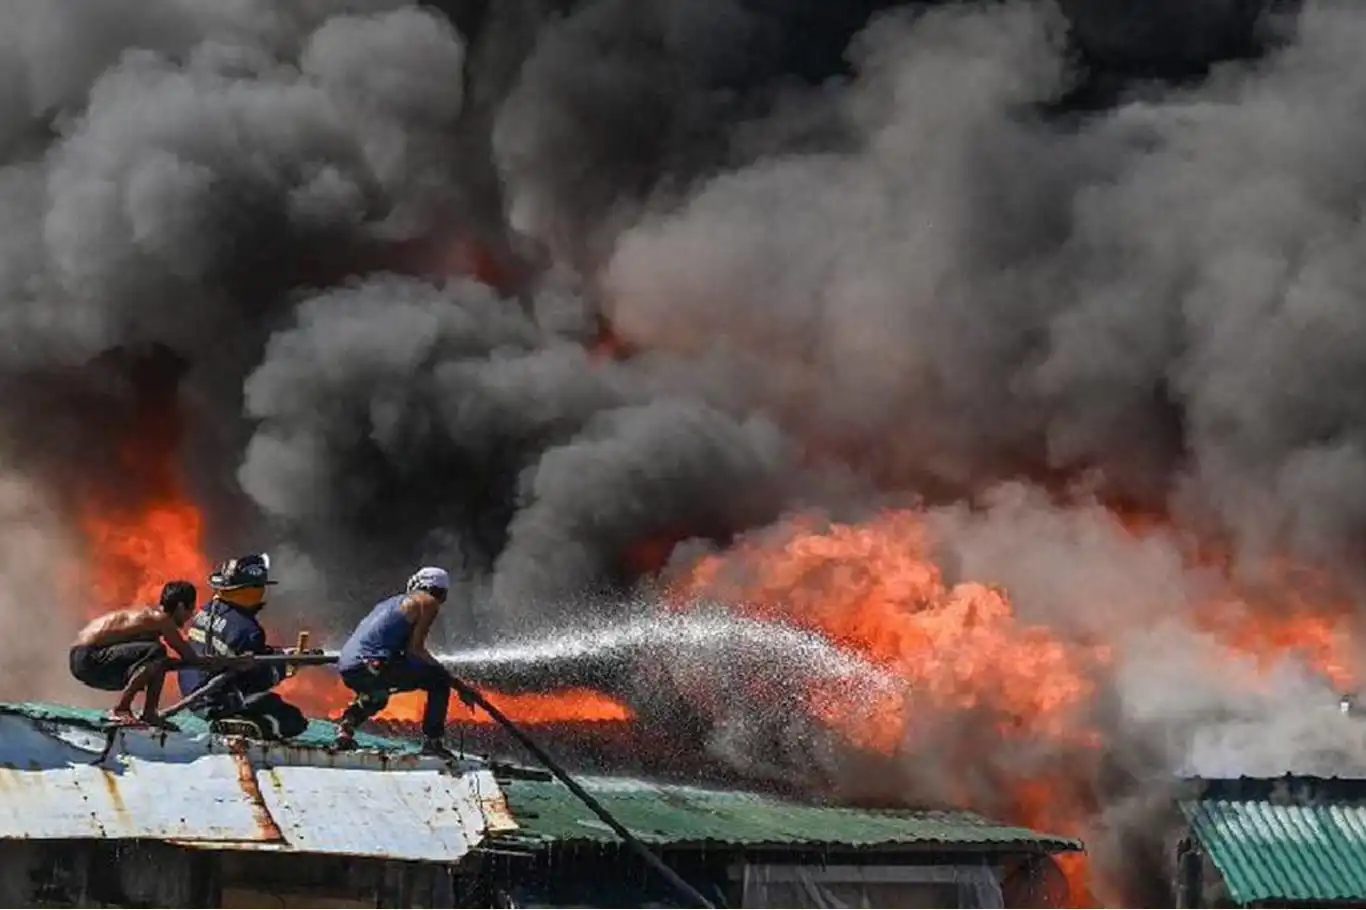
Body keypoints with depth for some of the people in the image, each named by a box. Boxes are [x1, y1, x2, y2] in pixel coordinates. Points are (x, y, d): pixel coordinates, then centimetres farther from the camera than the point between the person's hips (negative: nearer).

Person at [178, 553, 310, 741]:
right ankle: (235, 728, -18)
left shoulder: (206, 612, 4)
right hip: (222, 702, -9)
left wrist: (279, 653, 12)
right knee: (294, 722, -6)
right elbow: (261, 678, -16)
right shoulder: (244, 627, -22)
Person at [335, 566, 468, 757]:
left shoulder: (394, 601, 30)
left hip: (347, 670, 8)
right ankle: (433, 740, -1)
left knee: (377, 696, 40)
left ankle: (347, 725, 19)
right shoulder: (428, 602, 6)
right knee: (440, 679, 4)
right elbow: (414, 649, -3)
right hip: (372, 666, -8)